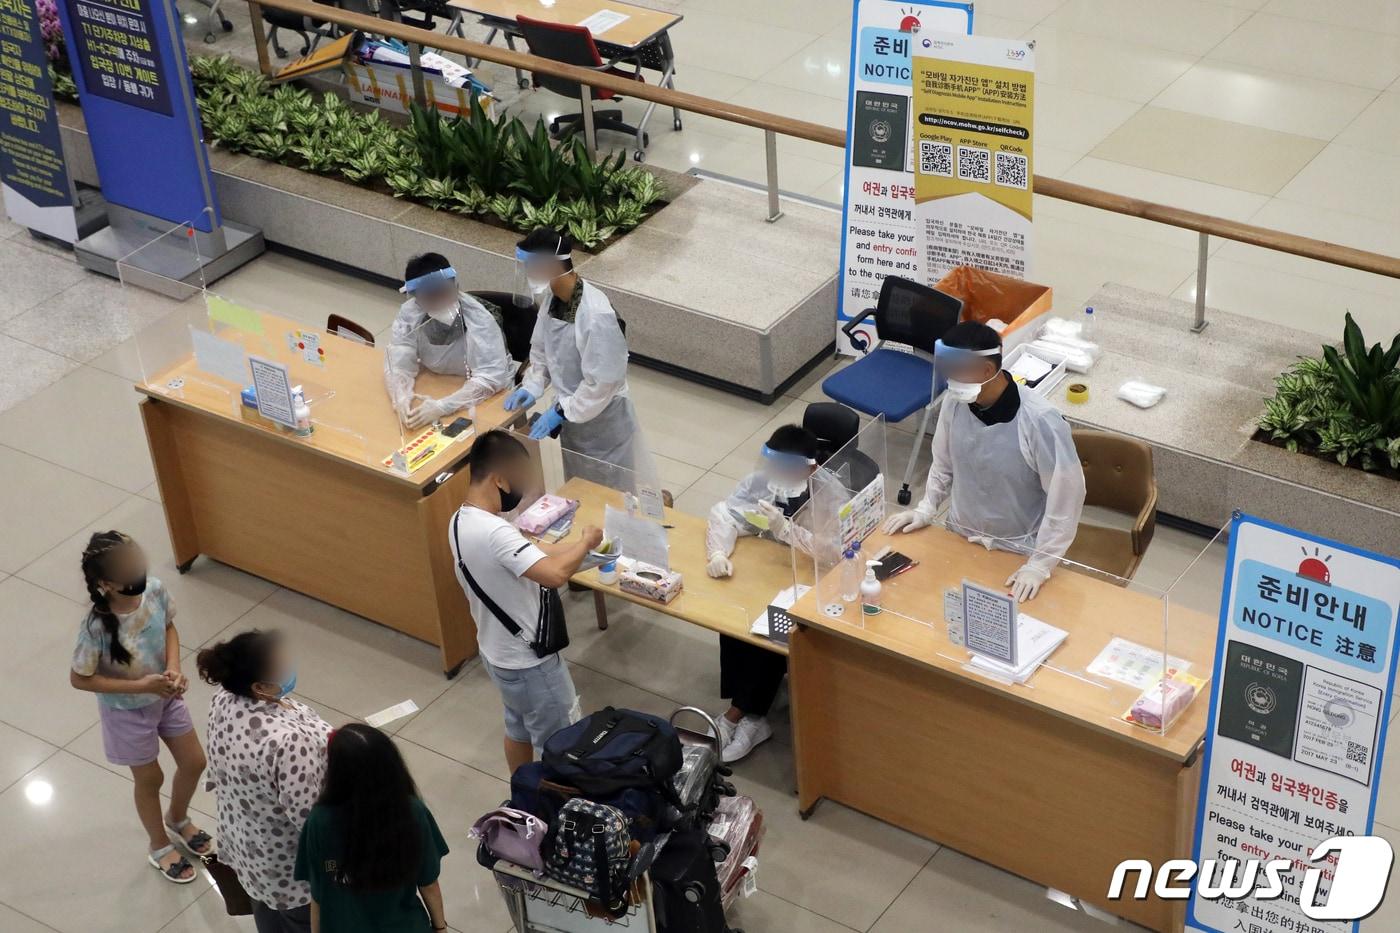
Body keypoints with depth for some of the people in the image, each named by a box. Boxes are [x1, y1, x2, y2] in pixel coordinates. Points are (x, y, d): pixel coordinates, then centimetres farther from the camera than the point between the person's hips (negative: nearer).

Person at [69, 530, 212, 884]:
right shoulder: (97, 627, -36)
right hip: (128, 711, -5)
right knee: (150, 779, 17)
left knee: (194, 763, 21)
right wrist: (141, 686, -26)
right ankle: (160, 847, 48)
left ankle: (178, 821, 54)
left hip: (166, 696, 5)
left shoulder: (154, 589, -22)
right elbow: (79, 679, -22)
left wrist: (173, 668, -18)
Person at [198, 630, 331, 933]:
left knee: (269, 907, 31)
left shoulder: (225, 699, -14)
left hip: (247, 838, 7)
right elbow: (307, 816, -32)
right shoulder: (289, 741, -40)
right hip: (289, 861, -7)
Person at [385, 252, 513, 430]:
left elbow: (490, 378, -30)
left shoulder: (479, 320, -26)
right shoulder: (409, 313, -16)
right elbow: (398, 364, -14)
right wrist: (402, 398, -36)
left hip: (482, 397, -4)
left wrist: (441, 406, -41)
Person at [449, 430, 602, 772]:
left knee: (519, 728, 29)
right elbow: (555, 574, -42)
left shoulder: (462, 521, -3)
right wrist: (585, 543, -24)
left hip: (498, 654, 9)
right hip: (529, 663, -9)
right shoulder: (494, 532, -35)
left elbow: (530, 552, 7)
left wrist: (577, 547, 1)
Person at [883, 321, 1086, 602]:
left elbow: (1066, 496, -21)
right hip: (960, 539, 4)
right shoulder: (955, 402, -14)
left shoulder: (1041, 422, -29)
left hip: (1016, 553, -4)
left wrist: (1040, 565, -19)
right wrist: (925, 509, 2)